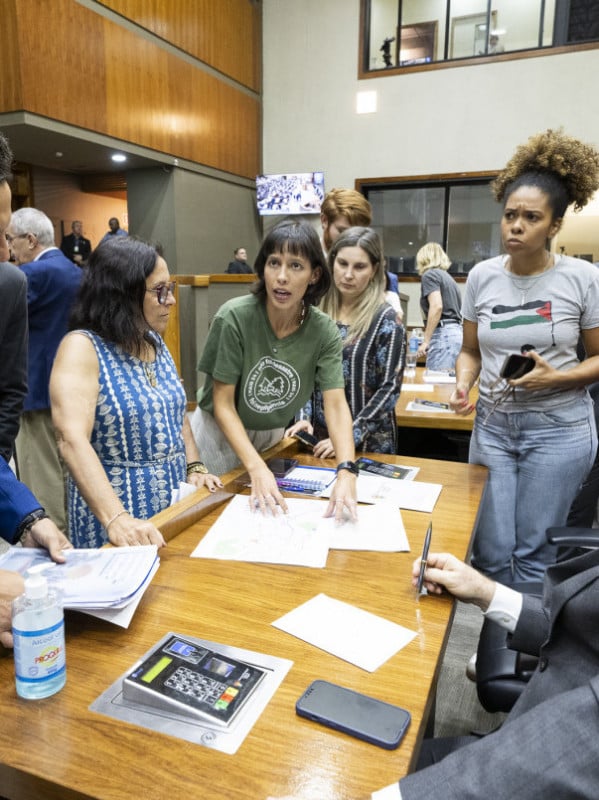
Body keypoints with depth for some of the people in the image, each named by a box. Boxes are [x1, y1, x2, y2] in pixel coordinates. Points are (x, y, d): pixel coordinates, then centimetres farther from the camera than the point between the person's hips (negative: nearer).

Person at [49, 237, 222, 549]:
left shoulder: (155, 341, 5)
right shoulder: (82, 348, -16)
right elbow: (72, 439, -29)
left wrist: (194, 467, 1)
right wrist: (116, 518, -39)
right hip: (117, 507, -6)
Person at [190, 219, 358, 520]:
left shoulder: (324, 331, -16)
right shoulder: (234, 317, -25)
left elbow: (336, 404, -22)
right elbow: (223, 404, -22)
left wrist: (346, 472, -38)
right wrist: (257, 469, -34)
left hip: (273, 437, 3)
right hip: (220, 432, -3)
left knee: (269, 513, 17)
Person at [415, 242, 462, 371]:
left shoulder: (429, 275, 0)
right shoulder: (447, 276, 25)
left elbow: (436, 306, -15)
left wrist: (425, 341, -16)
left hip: (443, 333, -8)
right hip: (457, 333, 8)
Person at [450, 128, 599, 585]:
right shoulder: (482, 276, 1)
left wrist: (556, 379, -17)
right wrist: (463, 384, -11)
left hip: (558, 429, -2)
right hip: (493, 426, 2)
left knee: (533, 552, 3)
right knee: (490, 552, 5)